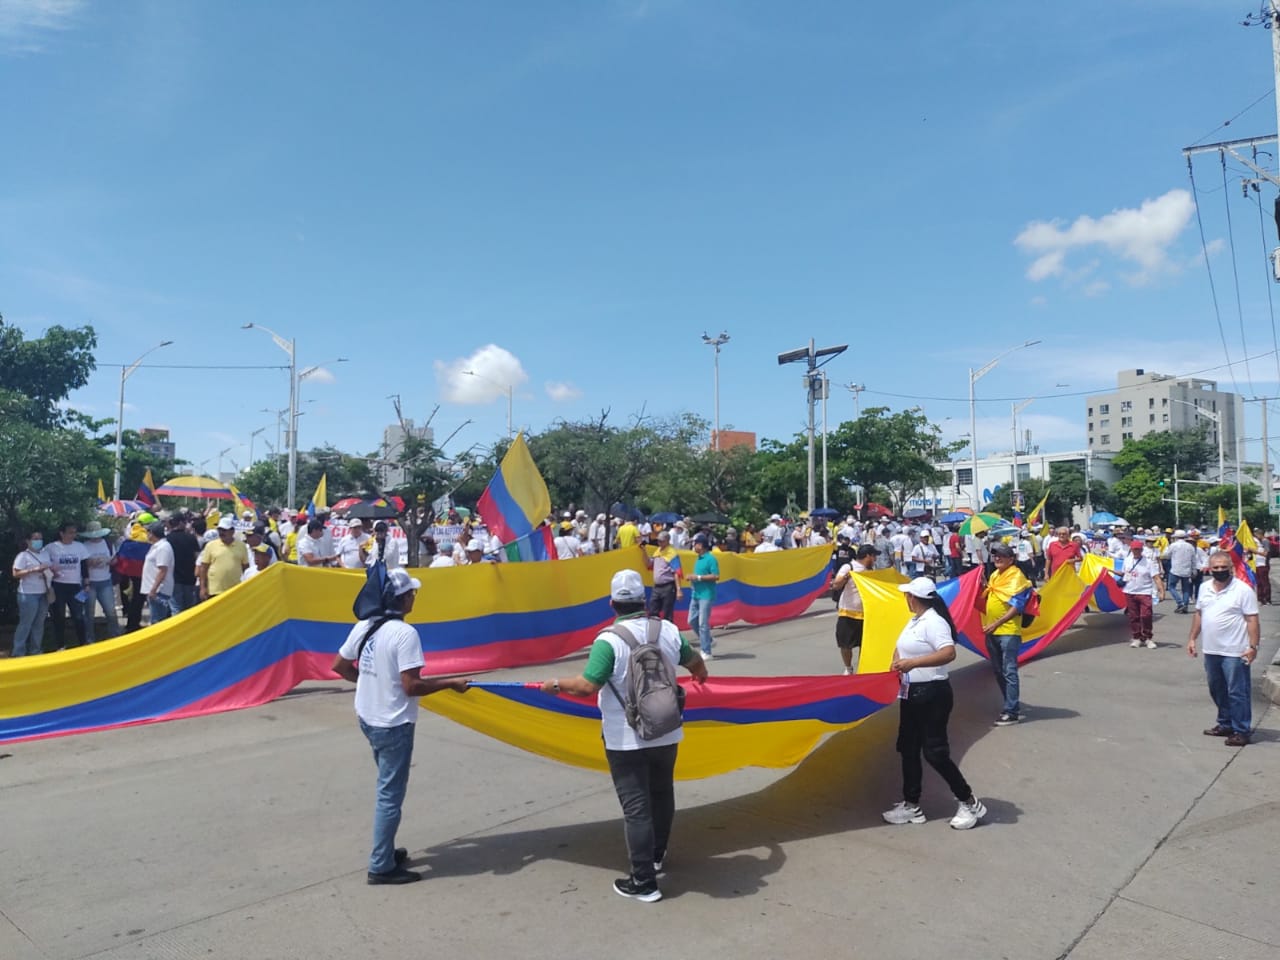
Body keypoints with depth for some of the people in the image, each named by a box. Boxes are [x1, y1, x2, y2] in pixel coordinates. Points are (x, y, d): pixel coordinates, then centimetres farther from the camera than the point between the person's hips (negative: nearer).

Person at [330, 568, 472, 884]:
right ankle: (381, 867, 14)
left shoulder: (364, 627, 0)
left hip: (367, 718, 8)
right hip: (393, 725, -8)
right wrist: (451, 683, -15)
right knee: (390, 795, 4)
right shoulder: (404, 633, -23)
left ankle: (385, 851, 33)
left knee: (387, 788, 22)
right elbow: (411, 686, -25)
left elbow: (340, 666, 11)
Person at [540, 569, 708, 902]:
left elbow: (587, 686, -26)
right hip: (666, 733, 5)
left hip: (626, 740, -5)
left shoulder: (609, 640, -21)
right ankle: (656, 855, 44)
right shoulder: (668, 630, -5)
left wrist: (556, 684, -8)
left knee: (636, 807, 5)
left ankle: (644, 883, 12)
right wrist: (700, 675, 33)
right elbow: (696, 664, 10)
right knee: (662, 795, 24)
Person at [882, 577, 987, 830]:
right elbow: (902, 647, 21)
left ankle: (970, 803, 15)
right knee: (908, 749, 13)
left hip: (932, 694, -10)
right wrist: (897, 663, -1)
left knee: (935, 752, -3)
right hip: (911, 693, 10)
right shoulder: (914, 621, 10)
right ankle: (911, 805, 23)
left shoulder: (933, 622, -19)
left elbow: (949, 653, -33)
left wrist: (913, 663, -41)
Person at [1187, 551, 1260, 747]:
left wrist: (1253, 646, -17)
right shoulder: (1204, 588, 8)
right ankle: (1225, 724, 31)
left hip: (1234, 652, -7)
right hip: (1210, 650, 7)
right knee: (1217, 691, 17)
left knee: (1237, 692, 0)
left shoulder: (1243, 590, -10)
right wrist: (1193, 638, 15)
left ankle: (1241, 731, 10)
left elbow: (1252, 620, -12)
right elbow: (1198, 614, 17)